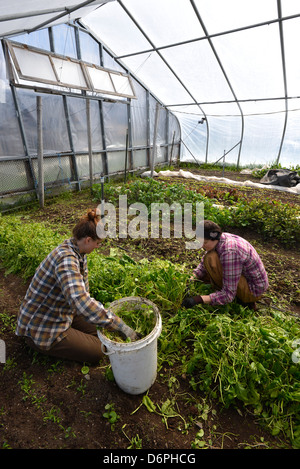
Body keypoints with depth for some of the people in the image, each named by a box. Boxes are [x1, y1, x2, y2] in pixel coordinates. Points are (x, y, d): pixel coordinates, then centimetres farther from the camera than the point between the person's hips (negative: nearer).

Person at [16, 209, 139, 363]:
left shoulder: (77, 250, -6)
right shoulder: (66, 259, -36)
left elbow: (82, 284, 10)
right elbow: (81, 302, -48)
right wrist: (122, 326, -42)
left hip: (61, 312, 9)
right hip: (41, 327, -9)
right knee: (97, 352, -3)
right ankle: (39, 343, 5)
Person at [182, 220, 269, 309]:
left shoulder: (230, 252, -33)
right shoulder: (218, 240, -7)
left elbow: (228, 295, -30)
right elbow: (203, 265, 6)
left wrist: (198, 299, -32)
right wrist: (190, 280, -9)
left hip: (254, 291, -9)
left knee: (211, 258, -25)